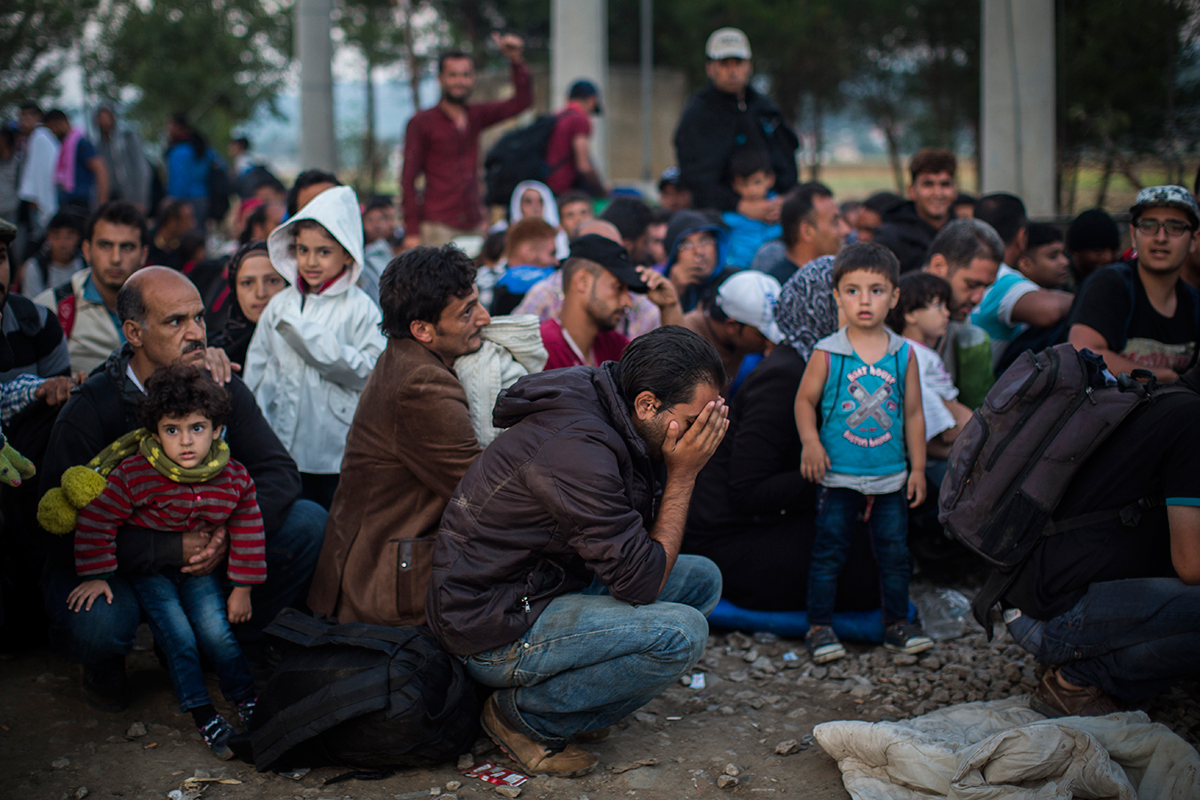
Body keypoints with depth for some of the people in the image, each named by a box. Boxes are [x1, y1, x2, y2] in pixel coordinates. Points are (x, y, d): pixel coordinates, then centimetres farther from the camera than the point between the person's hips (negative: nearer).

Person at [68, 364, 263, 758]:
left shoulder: (234, 478, -15)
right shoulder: (133, 475, -26)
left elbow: (248, 531, -2)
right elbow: (95, 521, -16)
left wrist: (243, 588, 1)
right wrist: (96, 575, -14)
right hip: (146, 567, -2)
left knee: (215, 630, -8)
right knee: (177, 636, -13)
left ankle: (248, 701, 9)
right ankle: (204, 716, -5)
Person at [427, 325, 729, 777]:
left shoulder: (598, 409, 2)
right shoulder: (575, 449, -29)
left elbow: (649, 537, 12)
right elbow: (644, 583, -23)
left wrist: (686, 468, -3)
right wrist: (683, 475, -18)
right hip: (492, 631, -10)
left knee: (703, 579, 9)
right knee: (680, 633, -25)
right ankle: (526, 715, -6)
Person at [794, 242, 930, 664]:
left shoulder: (904, 354, 1)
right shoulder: (827, 353, -6)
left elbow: (913, 413, 6)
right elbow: (805, 400, 1)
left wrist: (917, 467, 6)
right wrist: (811, 441, -15)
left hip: (891, 477, 2)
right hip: (838, 476, -2)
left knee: (894, 552, 9)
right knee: (828, 552, 2)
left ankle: (897, 622, 23)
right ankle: (819, 626, 11)